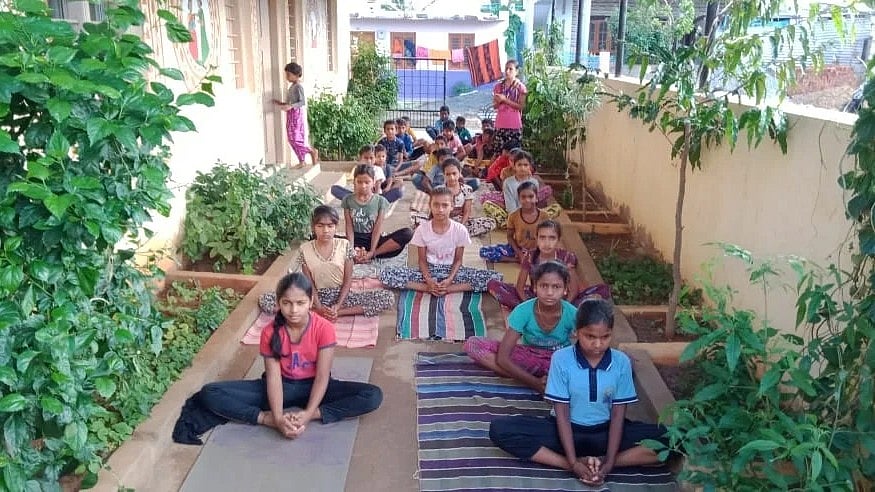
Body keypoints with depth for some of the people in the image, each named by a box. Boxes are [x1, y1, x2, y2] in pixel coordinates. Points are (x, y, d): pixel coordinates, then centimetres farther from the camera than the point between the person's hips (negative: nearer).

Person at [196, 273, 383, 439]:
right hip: (282, 386, 1)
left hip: (313, 387, -1)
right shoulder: (270, 333, -14)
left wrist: (308, 414, -30)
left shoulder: (324, 328, -18)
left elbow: (322, 376, -18)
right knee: (209, 394, -18)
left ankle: (313, 416, -27)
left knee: (373, 396, -26)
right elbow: (273, 377, -16)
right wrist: (278, 419, -31)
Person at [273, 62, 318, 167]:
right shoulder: (292, 86, 16)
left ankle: (312, 151, 1)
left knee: (295, 138, -12)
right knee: (292, 139, 8)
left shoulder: (298, 86, -12)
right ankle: (301, 161, 11)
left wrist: (290, 106, -30)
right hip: (290, 114, 10)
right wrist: (281, 103, 14)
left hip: (296, 113, -10)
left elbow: (302, 102, -20)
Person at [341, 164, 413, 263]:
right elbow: (349, 228, -5)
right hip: (356, 241, 0)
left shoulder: (380, 201, -1)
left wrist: (372, 252, -20)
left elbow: (378, 229, -8)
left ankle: (373, 255, -25)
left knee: (407, 233, -25)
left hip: (374, 241, 0)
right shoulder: (348, 200, 1)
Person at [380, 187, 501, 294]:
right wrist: (429, 280, -22)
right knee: (386, 275, -25)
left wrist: (449, 280, -21)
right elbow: (422, 260, -3)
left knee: (495, 277, -24)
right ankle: (432, 287, -24)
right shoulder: (422, 229, -9)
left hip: (451, 271, 0)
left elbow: (458, 260, -2)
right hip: (429, 270, 0)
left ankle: (446, 289, -23)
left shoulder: (460, 230, -10)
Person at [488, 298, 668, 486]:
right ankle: (575, 464, -27)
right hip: (568, 430, -1)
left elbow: (618, 415, -7)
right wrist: (573, 463, -21)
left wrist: (609, 462, -19)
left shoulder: (621, 362, -9)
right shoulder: (561, 359, -13)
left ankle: (601, 462, -24)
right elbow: (562, 414, -12)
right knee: (500, 429, -25)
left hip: (605, 431, 1)